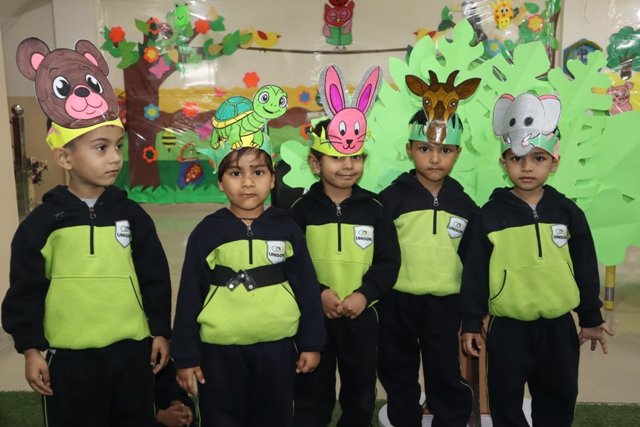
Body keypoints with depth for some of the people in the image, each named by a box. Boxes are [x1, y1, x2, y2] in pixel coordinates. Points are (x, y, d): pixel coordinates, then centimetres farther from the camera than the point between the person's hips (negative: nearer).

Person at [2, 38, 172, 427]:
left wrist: (161, 331, 4)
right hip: (69, 357, -1)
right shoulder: (43, 221, -5)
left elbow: (155, 277, 3)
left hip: (131, 350, 2)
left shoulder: (131, 214, -1)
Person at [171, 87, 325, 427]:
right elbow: (190, 295, -3)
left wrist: (311, 342, 3)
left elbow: (306, 287, 2)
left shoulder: (286, 227, -2)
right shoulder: (206, 231, -6)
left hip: (277, 348, 1)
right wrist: (186, 355, -3)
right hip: (220, 351, -1)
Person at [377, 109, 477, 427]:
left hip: (445, 304, 1)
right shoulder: (392, 197, -6)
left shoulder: (463, 204, 2)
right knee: (398, 376, 15)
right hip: (397, 302, -1)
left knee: (447, 377, 12)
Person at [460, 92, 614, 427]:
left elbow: (586, 270, 6)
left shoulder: (567, 212, -1)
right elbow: (474, 273, -5)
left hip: (558, 326, 2)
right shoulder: (490, 215, -7)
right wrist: (471, 323, -4)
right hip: (507, 328, -2)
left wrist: (591, 319, 9)